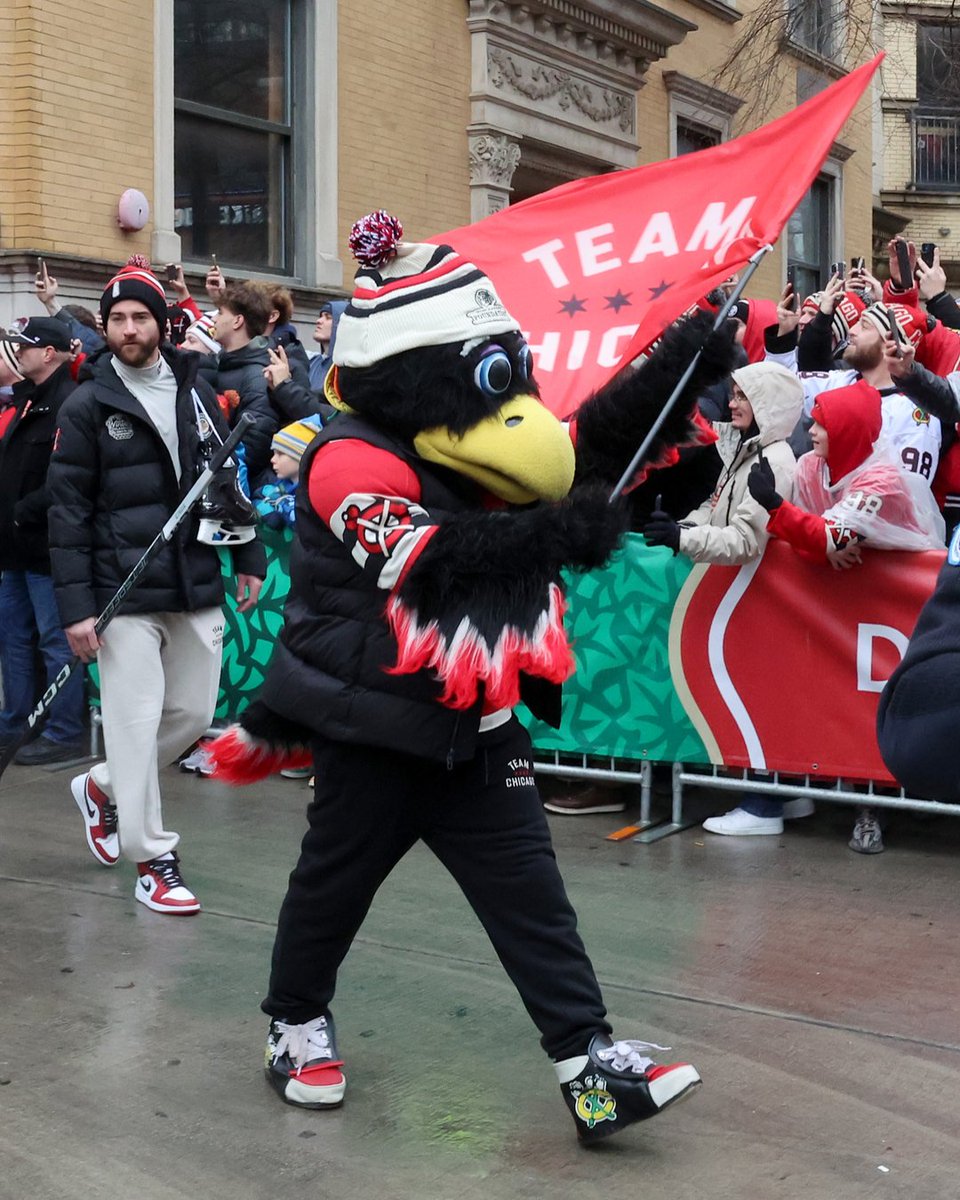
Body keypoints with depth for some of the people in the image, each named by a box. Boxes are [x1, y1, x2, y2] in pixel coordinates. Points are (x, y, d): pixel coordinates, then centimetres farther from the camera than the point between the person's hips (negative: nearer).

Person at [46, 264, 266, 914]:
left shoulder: (197, 392, 10)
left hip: (198, 587, 5)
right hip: (126, 592, -4)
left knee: (194, 715, 10)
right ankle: (153, 858, 9)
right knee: (136, 721, -3)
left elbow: (228, 477, 17)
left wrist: (250, 558, 12)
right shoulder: (87, 407, -2)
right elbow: (69, 512, -4)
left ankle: (104, 788, 34)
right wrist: (76, 605, -10)